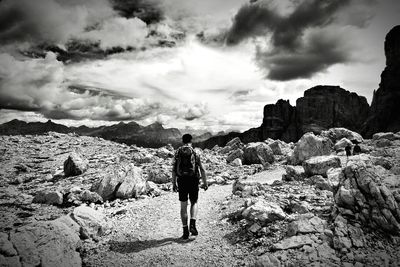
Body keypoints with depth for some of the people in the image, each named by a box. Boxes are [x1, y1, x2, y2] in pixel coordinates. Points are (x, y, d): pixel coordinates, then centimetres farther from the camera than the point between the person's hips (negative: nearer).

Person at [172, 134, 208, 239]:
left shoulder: (178, 152, 5)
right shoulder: (195, 152, 1)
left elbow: (174, 169, 2)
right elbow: (202, 169, -3)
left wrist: (174, 183, 7)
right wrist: (205, 183, 4)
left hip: (181, 181, 1)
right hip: (193, 180, -1)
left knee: (183, 206, 10)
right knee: (194, 203, 17)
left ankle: (185, 231, 13)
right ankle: (192, 225, -2)